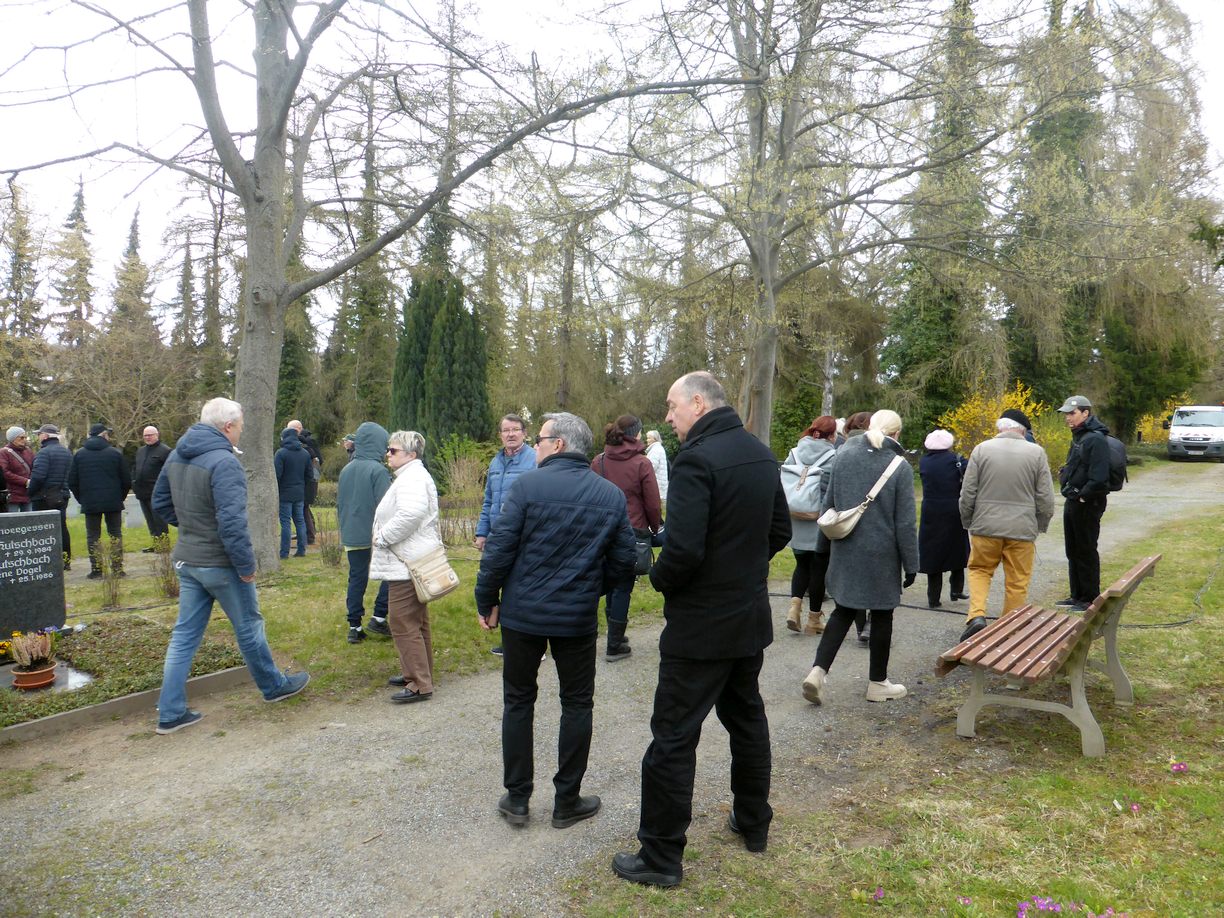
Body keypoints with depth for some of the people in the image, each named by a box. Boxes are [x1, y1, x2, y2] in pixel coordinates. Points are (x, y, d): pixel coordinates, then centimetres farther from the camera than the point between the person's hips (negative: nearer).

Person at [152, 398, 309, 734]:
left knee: (185, 634, 12)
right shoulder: (224, 462, -23)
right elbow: (232, 523, -28)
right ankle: (274, 685, 30)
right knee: (249, 627, 11)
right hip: (221, 564, -7)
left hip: (186, 561, 8)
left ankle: (170, 712, 15)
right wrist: (246, 566, -19)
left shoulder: (176, 456, 6)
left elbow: (160, 503, 18)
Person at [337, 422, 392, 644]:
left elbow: (339, 504, 17)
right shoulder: (378, 471, -14)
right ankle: (378, 618, 6)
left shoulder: (345, 470, 9)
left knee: (357, 578, 11)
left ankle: (354, 627, 13)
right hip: (376, 535, -6)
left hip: (351, 537, 6)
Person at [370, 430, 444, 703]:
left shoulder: (412, 478, -15)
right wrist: (384, 535, 19)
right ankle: (417, 673, 29)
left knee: (403, 624, -8)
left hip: (407, 565, -11)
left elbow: (410, 514, -32)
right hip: (412, 562, 11)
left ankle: (420, 685, -4)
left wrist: (383, 536, -19)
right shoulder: (412, 476, 21)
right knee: (416, 622, 18)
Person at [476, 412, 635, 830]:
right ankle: (567, 802, 21)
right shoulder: (612, 495, 0)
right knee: (577, 704, 14)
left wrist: (487, 600, -1)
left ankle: (517, 798, 22)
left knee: (518, 701, 14)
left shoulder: (527, 485, -11)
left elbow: (499, 549, -13)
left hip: (523, 612, -1)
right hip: (578, 618, 2)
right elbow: (623, 560, 1)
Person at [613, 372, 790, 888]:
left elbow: (683, 550, -27)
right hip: (751, 617, 9)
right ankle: (753, 824, 39)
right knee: (747, 718, 23)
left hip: (700, 624, -8)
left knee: (673, 738, 2)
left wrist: (660, 579, -8)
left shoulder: (697, 459, -21)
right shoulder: (761, 455, 5)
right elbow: (779, 531, 13)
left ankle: (661, 857, 13)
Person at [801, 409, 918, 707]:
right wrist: (911, 565, -1)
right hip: (881, 554, -4)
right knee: (881, 615, 11)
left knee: (844, 610, 15)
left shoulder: (843, 456, -1)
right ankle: (877, 683, 23)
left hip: (846, 549, 4)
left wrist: (825, 540, 20)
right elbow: (905, 522, -9)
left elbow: (829, 504, 7)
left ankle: (818, 671, 2)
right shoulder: (899, 466, -11)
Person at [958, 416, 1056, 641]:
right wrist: (1040, 526, 14)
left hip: (986, 526, 0)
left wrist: (967, 522, 13)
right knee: (1017, 583, 9)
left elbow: (967, 494, 0)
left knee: (979, 570, 17)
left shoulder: (981, 449, 0)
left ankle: (976, 616, -2)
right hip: (1022, 529, 0)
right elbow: (1046, 498, 0)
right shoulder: (1036, 452, 0)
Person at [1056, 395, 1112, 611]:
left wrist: (1083, 496, -19)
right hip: (1073, 502, 10)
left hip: (1088, 504, -10)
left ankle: (1091, 599, 10)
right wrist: (1064, 472, 5)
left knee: (1086, 552, -1)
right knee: (1073, 551, 16)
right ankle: (1077, 595, 27)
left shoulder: (1095, 439, -17)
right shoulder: (1078, 437, 13)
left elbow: (1099, 476, -24)